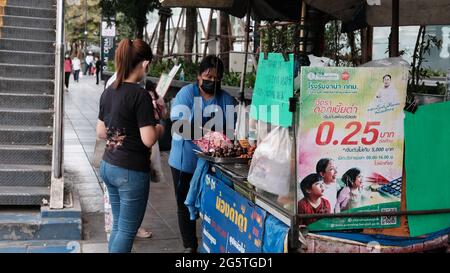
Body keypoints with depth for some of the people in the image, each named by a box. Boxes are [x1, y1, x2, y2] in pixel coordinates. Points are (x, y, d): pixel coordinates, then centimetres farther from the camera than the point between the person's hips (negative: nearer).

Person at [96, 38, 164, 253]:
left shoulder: (109, 91, 6)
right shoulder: (140, 95, -17)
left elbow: (100, 132, 13)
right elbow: (148, 140, -19)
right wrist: (159, 128, 0)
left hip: (108, 166, 8)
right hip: (131, 171, -8)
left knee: (118, 225, 19)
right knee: (127, 230, 5)